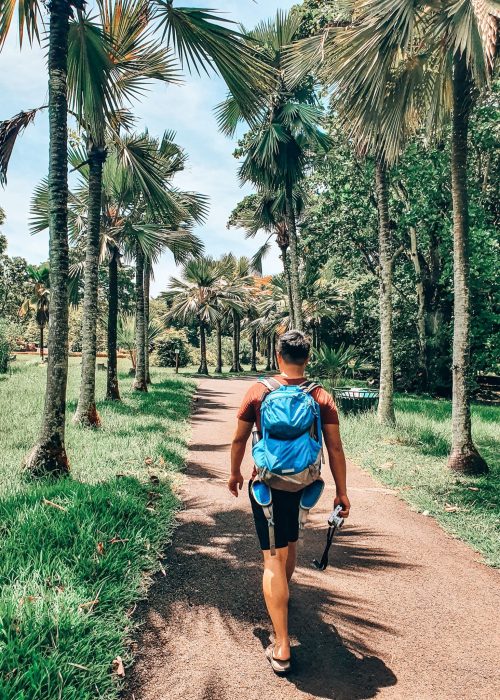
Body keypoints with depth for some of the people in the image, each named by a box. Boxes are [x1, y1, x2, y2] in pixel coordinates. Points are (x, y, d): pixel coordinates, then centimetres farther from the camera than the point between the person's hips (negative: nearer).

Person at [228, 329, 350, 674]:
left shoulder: (259, 391, -9)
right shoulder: (322, 397, -8)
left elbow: (239, 440, -1)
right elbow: (335, 448, -7)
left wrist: (235, 474, 15)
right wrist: (342, 493, 2)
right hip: (303, 484, 3)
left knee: (274, 558, 1)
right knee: (290, 540, 28)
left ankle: (282, 648, 3)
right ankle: (283, 593, 55)